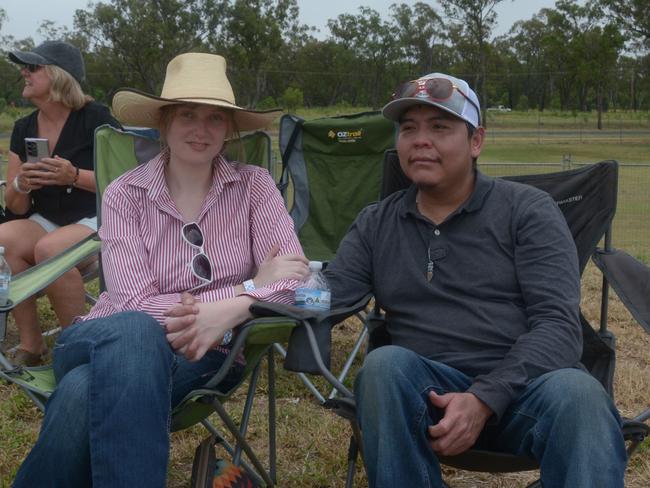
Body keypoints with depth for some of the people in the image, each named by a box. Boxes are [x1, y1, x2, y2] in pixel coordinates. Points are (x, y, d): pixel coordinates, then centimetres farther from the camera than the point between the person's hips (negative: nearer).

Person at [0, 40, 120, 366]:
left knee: (48, 249, -34)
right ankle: (30, 344, -13)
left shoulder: (94, 118, -9)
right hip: (48, 222, 6)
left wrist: (74, 176, -25)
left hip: (99, 220, -5)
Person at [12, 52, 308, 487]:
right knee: (133, 331, -38)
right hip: (111, 342, 1)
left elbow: (294, 277, -8)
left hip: (207, 353, -1)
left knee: (85, 394, -34)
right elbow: (133, 303, -12)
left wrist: (230, 310, -28)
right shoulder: (125, 194, -1)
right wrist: (250, 287, -16)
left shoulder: (253, 185, 2)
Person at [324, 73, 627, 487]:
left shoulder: (528, 210, 4)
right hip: (428, 388, 3)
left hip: (525, 384, -2)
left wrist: (484, 399, -20)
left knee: (576, 394, -36)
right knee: (385, 364, -31)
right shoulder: (376, 224, 15)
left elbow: (558, 324, -5)